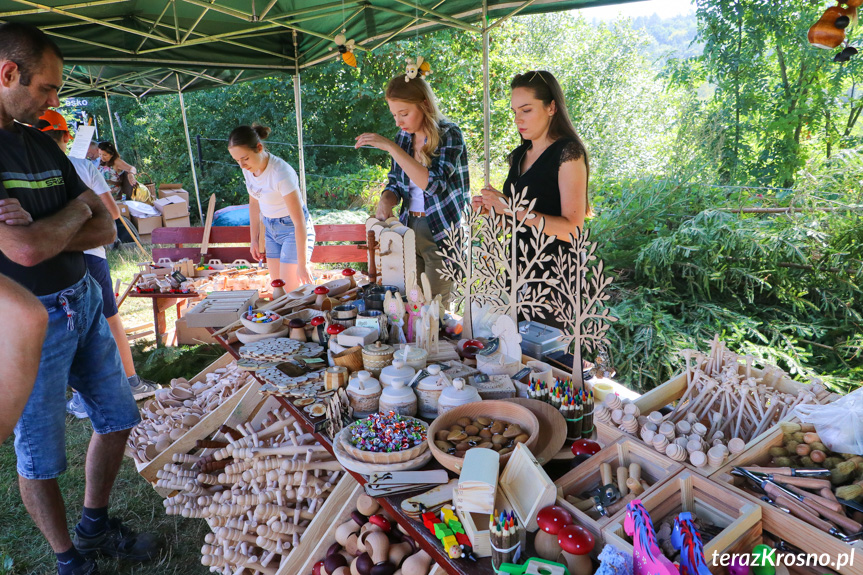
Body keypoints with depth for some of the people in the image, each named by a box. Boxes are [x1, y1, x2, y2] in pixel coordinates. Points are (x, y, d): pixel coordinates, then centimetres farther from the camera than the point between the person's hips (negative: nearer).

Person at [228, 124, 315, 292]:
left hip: (293, 229, -7)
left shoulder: (281, 174, -29)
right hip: (271, 228, 7)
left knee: (290, 292, -7)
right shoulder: (249, 168, -7)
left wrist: (302, 265, -23)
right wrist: (254, 239, 13)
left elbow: (299, 222, -26)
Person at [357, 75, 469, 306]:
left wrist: (391, 147, -25)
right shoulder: (403, 137, 6)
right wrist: (386, 200, -9)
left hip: (441, 233, -6)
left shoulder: (449, 135, -11)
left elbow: (433, 183, -26)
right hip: (408, 227, 6)